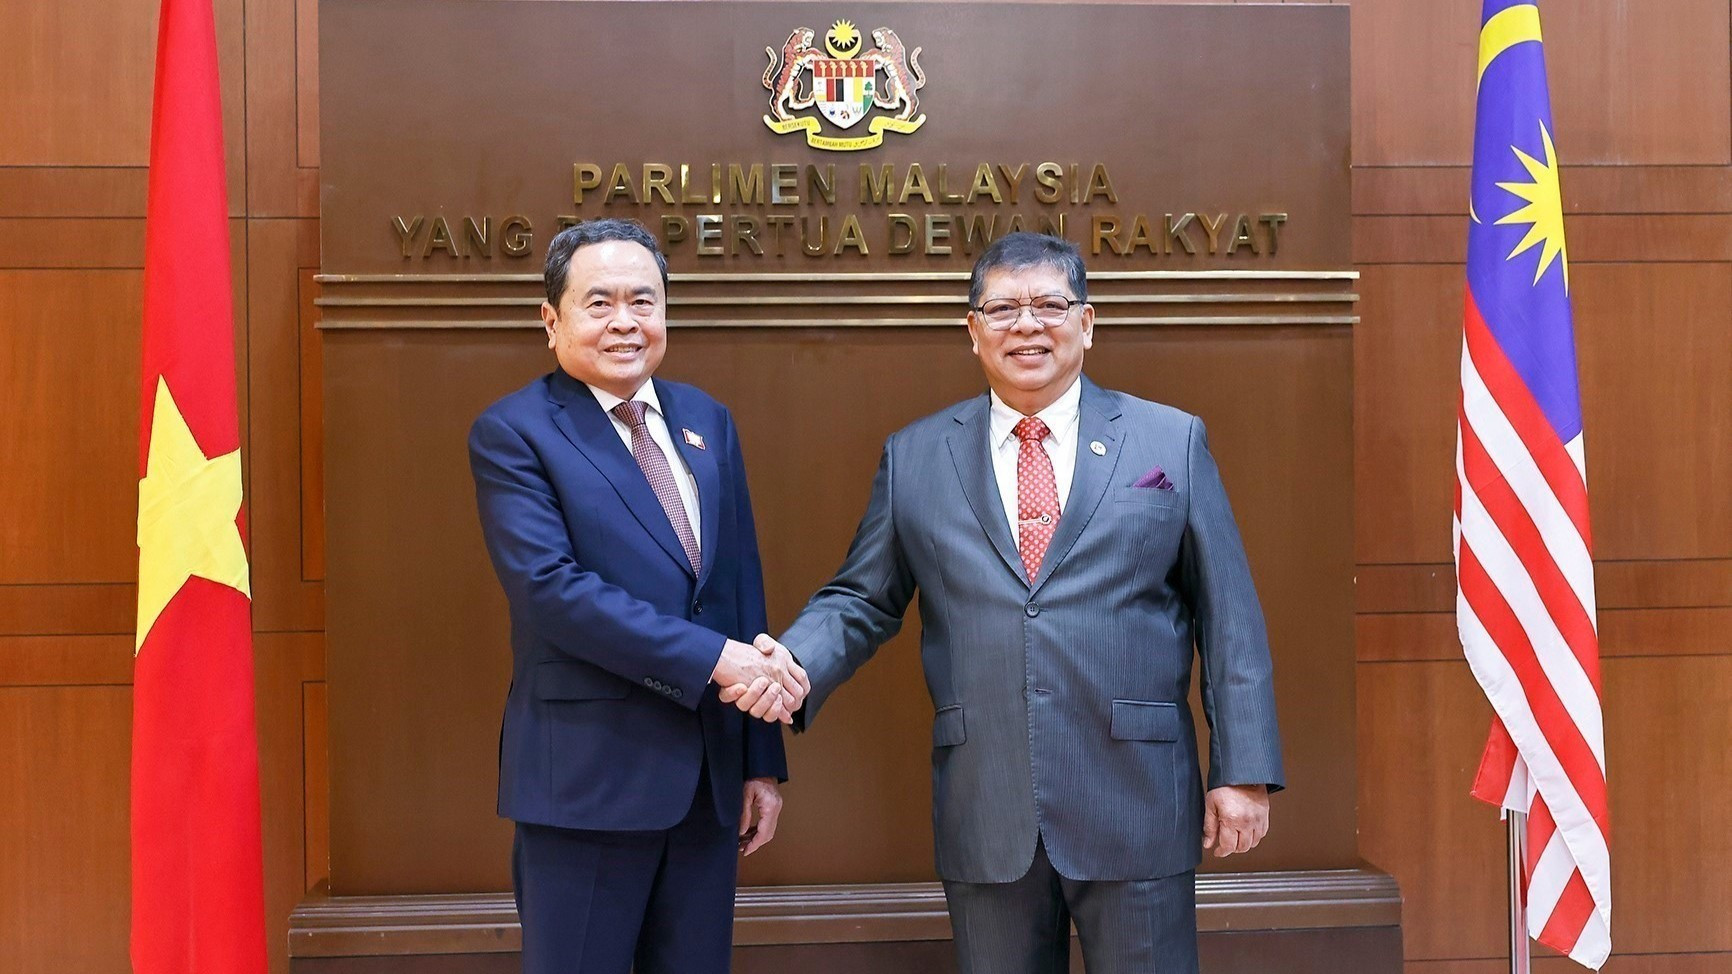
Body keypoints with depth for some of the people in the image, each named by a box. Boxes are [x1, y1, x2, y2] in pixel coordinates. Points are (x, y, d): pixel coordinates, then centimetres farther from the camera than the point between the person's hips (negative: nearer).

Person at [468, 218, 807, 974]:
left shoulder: (707, 421, 10)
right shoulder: (512, 433, -6)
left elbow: (742, 585, 9)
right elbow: (551, 588, -19)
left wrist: (761, 760, 8)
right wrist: (713, 659, -22)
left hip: (711, 771, 5)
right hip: (586, 775, -5)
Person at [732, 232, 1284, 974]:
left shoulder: (1173, 441, 4)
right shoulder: (914, 457, 7)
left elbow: (1228, 616, 2)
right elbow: (859, 601, 8)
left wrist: (1244, 771, -2)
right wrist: (792, 667, -13)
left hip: (1136, 808, -1)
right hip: (984, 817, 1)